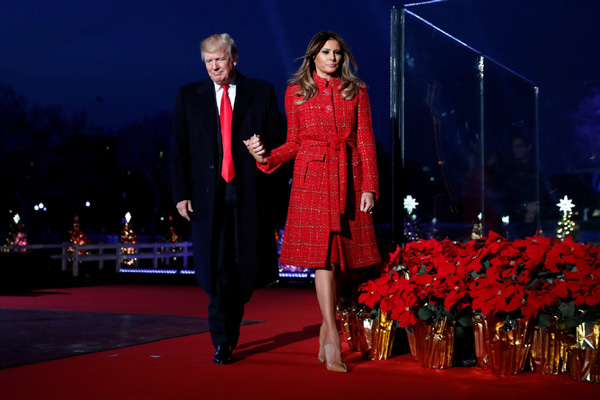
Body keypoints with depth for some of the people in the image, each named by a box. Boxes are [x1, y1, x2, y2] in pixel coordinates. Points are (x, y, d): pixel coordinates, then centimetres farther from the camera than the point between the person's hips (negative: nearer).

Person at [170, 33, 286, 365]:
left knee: (245, 266, 4)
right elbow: (179, 150, 7)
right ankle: (222, 340, 6)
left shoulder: (261, 93, 8)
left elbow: (279, 139, 11)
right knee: (216, 267, -5)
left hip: (249, 193, 0)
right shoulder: (189, 96, 10)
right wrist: (181, 194, -1)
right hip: (208, 194, 0)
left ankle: (230, 330, 29)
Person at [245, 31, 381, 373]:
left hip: (349, 179, 2)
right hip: (312, 177, -1)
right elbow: (294, 142, 12)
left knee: (342, 257, 2)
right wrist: (265, 157, -6)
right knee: (322, 254, -11)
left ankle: (326, 329, 17)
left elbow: (366, 142, 6)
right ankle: (333, 339, -12)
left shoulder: (356, 91, 10)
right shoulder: (296, 92, 10)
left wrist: (369, 187, -3)